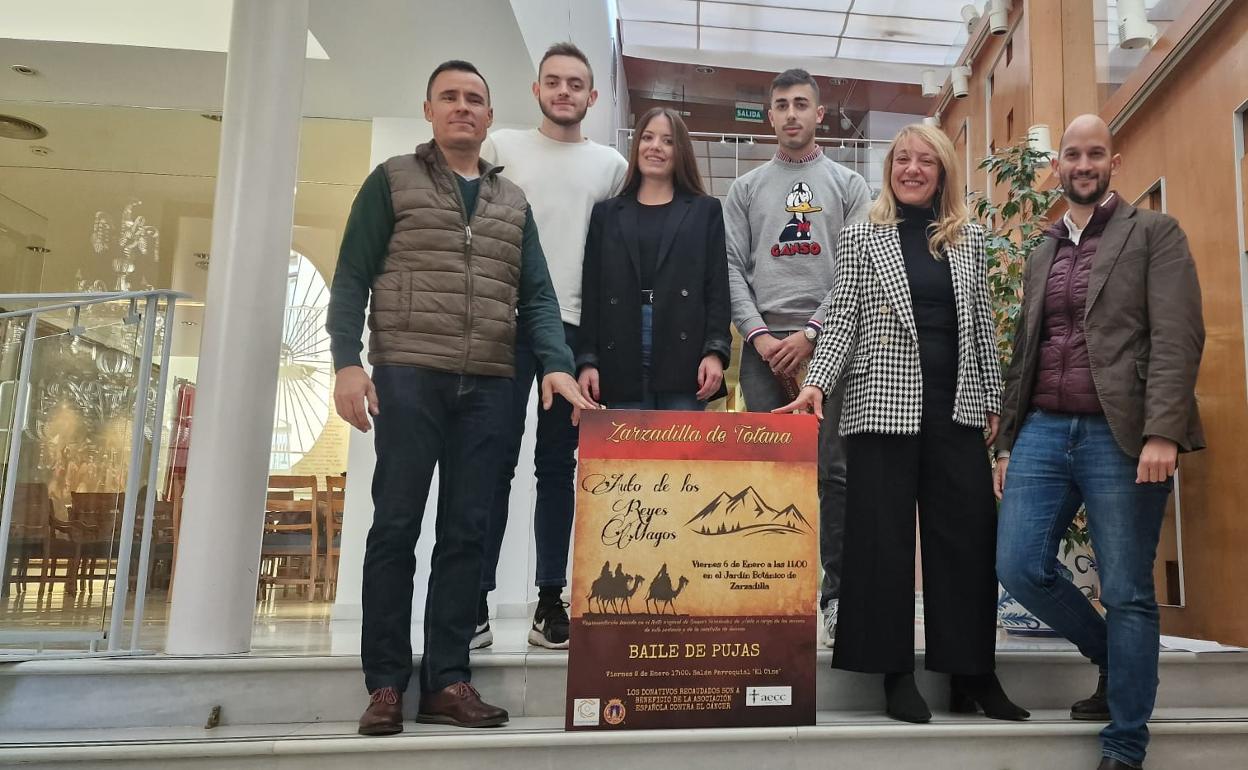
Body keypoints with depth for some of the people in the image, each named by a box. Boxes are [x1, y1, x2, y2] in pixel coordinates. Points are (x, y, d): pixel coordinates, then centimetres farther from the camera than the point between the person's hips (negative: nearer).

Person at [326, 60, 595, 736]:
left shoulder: (512, 202, 18)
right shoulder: (392, 181, 9)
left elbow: (536, 296, 10)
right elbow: (352, 278, 2)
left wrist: (556, 363, -6)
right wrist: (348, 362, -11)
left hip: (488, 385, 3)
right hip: (408, 375, -3)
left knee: (466, 532, 4)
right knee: (396, 527, -1)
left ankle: (447, 681, 12)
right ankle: (386, 683, 9)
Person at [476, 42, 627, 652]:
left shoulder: (610, 164, 13)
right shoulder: (501, 146, 9)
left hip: (574, 327, 2)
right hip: (506, 323, -1)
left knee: (557, 466, 5)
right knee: (494, 461, -4)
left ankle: (550, 601, 11)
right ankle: (477, 601, 3)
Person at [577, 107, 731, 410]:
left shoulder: (706, 210, 10)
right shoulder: (607, 213, 13)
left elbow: (717, 287, 3)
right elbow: (592, 292, 8)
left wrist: (715, 351, -9)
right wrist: (587, 359, -1)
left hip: (684, 358, -1)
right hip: (622, 361, 1)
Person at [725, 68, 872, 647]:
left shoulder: (849, 185, 11)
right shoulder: (746, 189, 15)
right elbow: (732, 268, 7)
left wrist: (810, 334, -10)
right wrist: (760, 335, -7)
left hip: (829, 342, -1)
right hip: (764, 344, 2)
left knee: (835, 469, -3)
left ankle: (838, 592, 5)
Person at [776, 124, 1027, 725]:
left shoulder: (969, 238, 13)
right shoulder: (861, 236, 6)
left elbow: (981, 324, 14)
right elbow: (843, 321, 1)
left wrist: (992, 399, 11)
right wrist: (816, 383, -12)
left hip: (957, 406, 3)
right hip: (885, 402, -3)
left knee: (967, 533, 3)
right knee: (883, 534, 0)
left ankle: (971, 673, 15)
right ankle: (896, 672, 11)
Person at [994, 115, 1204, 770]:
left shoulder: (1154, 233, 4)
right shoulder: (1041, 255, 19)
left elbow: (1178, 337, -8)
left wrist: (1162, 433, -19)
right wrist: (1006, 442, 14)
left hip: (1120, 436, -5)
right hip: (1043, 431, 5)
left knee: (1126, 593, 1)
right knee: (1018, 567, -2)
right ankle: (1114, 658, 25)